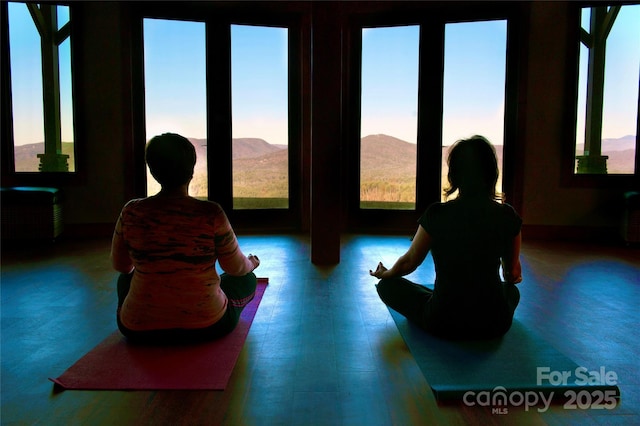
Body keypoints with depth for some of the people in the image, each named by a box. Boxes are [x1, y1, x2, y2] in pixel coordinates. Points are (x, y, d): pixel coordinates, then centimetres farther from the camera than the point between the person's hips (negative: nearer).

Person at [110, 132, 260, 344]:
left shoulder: (131, 213, -11)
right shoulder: (211, 214, -18)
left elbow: (120, 265, 5)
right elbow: (236, 267, -7)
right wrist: (251, 263, 17)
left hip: (139, 329, 3)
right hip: (207, 326, -2)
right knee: (247, 279, 25)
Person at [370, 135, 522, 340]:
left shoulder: (436, 215, -12)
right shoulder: (507, 216, -7)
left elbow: (409, 261, 2)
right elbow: (512, 273, 8)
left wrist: (385, 274, 24)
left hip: (443, 324, -4)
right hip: (494, 325, 4)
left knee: (387, 286, 17)